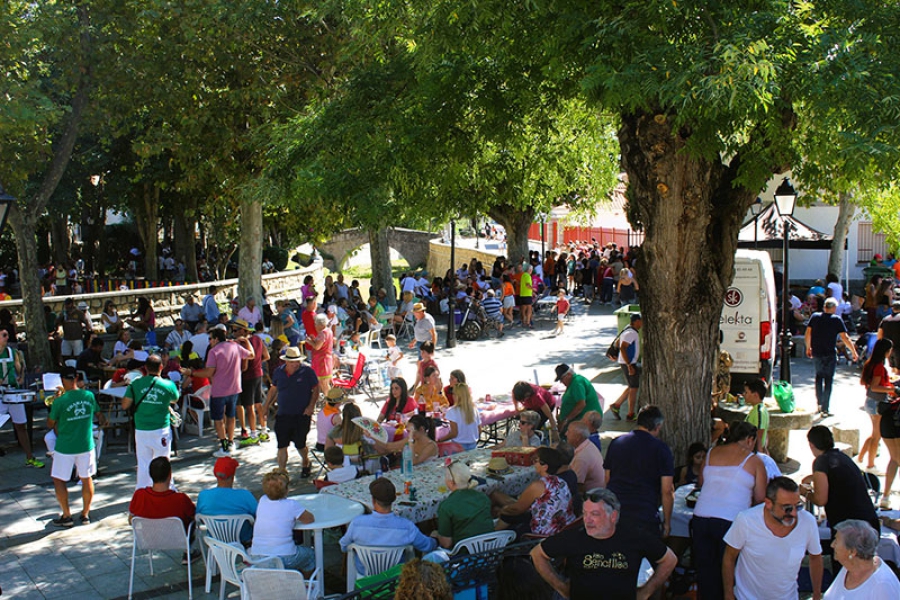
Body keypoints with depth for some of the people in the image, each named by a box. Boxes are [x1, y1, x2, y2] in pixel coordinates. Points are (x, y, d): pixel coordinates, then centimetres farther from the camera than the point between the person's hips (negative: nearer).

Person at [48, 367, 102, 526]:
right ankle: (85, 514, 23)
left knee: (59, 480, 12)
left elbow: (50, 425, -3)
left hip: (65, 448, -4)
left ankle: (66, 516, 15)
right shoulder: (89, 396, -6)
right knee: (86, 479, 15)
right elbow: (97, 413, 12)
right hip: (86, 445, 4)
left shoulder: (60, 401, -17)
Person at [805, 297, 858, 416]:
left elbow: (807, 333, 5)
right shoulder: (837, 320, -9)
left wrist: (808, 347, 18)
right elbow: (845, 338, -11)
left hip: (816, 353, 4)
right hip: (829, 354, -3)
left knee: (819, 375, 22)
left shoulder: (815, 316, 1)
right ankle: (825, 409, 3)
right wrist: (854, 352, -3)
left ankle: (819, 403, 25)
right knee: (828, 380, 3)